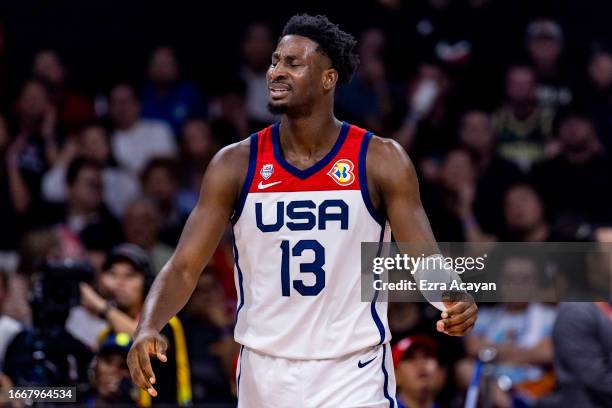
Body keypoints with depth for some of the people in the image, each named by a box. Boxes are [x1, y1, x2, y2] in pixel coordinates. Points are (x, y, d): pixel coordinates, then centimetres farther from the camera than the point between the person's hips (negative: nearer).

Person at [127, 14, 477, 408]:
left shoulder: (381, 160, -4)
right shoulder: (236, 164, -1)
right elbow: (184, 267, -3)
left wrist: (454, 300, -29)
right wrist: (148, 328, -23)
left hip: (355, 375, -2)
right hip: (264, 376, 2)